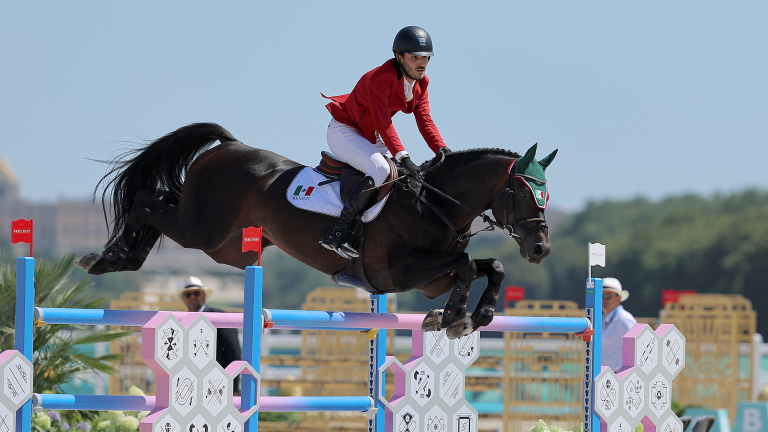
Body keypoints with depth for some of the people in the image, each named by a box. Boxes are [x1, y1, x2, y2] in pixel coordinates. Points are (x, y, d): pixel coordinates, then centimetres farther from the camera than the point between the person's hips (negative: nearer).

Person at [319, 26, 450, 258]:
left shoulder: (420, 83, -2)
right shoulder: (379, 79, -29)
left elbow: (424, 120, -3)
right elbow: (383, 123, -36)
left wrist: (441, 149, -20)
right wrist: (402, 157, -45)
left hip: (371, 138, 9)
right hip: (344, 132, -9)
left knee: (414, 175, 4)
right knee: (380, 169, -32)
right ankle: (337, 233, -32)